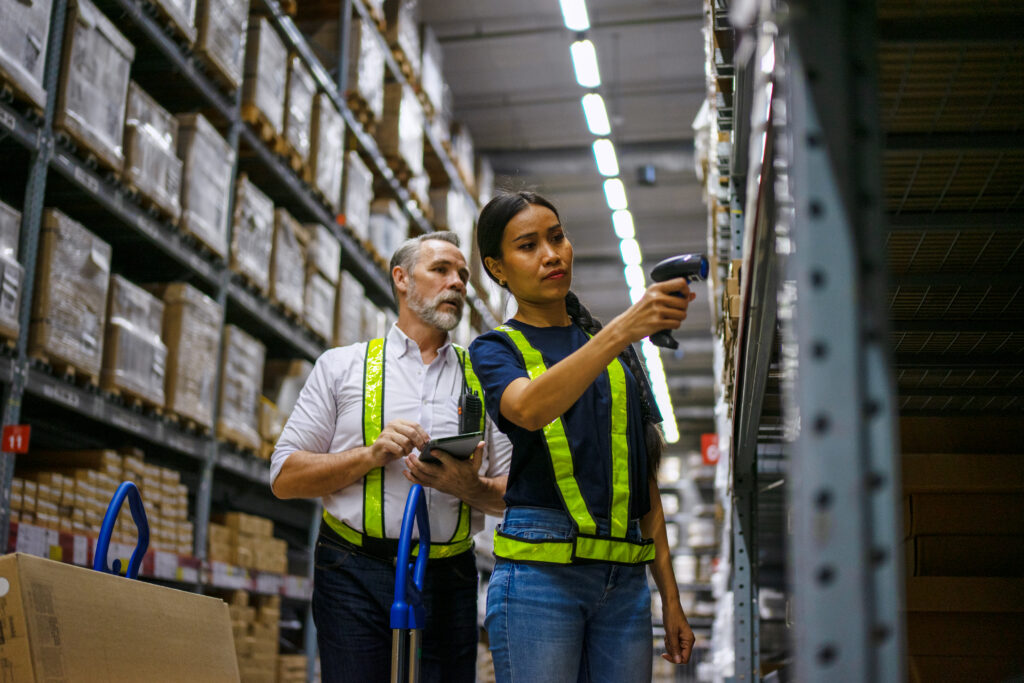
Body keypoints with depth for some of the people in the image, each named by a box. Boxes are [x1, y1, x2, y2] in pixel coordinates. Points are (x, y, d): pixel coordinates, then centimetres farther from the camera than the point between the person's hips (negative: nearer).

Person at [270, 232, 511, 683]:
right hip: (356, 576, -2)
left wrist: (470, 487, -11)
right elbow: (285, 478, 3)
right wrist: (372, 455, -9)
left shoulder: (482, 380, 14)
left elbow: (514, 494, 10)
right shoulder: (342, 366, 9)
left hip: (448, 581, 2)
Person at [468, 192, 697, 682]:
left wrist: (670, 596, 13)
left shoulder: (616, 349, 19)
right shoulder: (495, 348, 5)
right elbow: (529, 408, -20)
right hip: (540, 568, -4)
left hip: (626, 578, 4)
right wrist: (620, 330, -33)